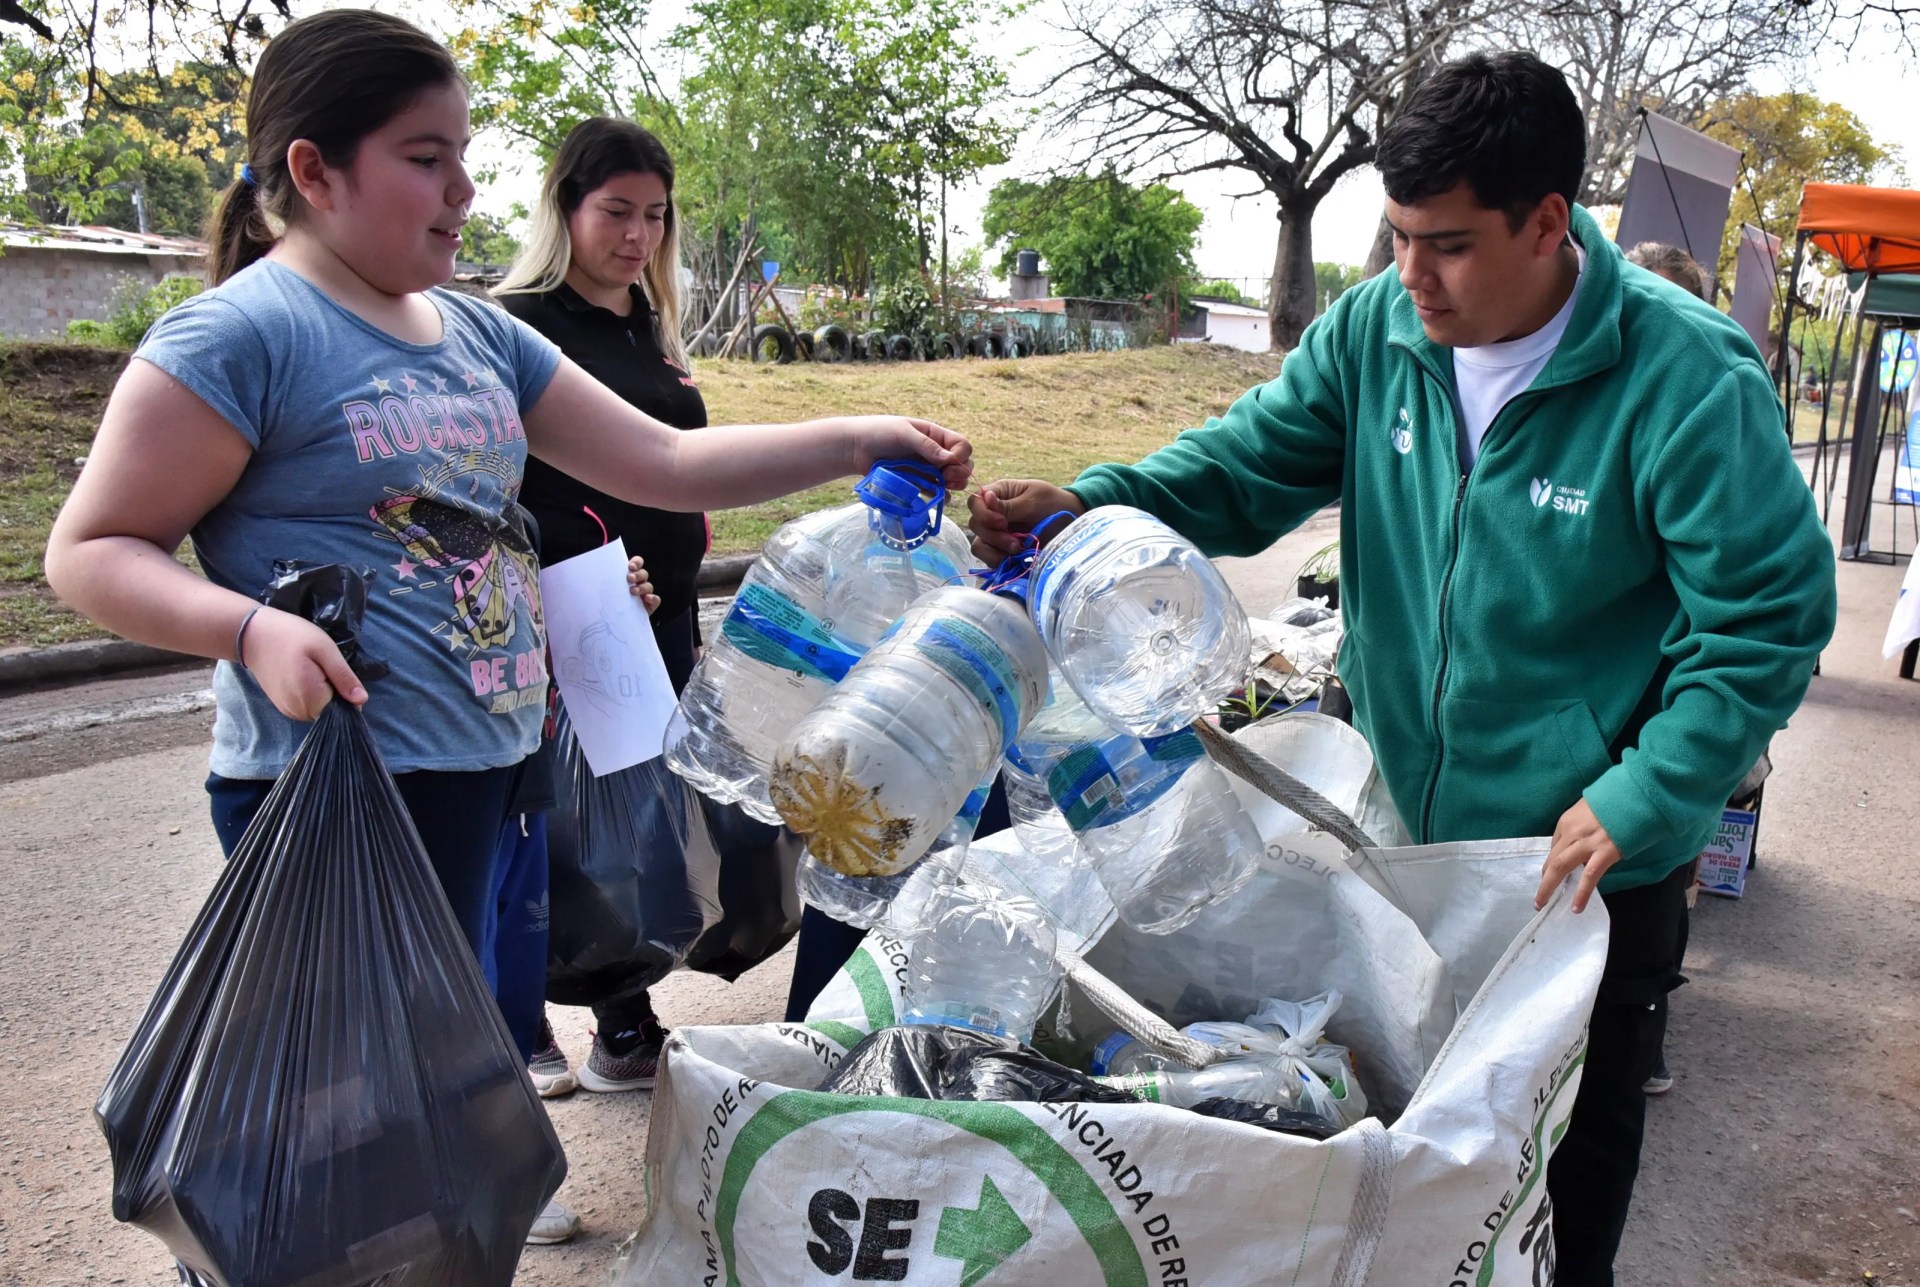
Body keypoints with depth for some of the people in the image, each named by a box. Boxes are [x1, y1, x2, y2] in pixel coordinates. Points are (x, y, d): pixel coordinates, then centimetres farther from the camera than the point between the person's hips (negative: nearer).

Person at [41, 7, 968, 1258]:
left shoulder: (479, 333, 11)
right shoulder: (241, 333, -11)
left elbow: (665, 462, 10)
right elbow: (90, 551, -8)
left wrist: (861, 439, 3)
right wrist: (250, 628, -26)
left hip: (491, 767, 7)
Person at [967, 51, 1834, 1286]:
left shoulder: (1690, 380, -21)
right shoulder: (1375, 330, -7)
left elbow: (1766, 619, -18)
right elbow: (1244, 468, -4)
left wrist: (1643, 802, -24)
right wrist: (1087, 502, -21)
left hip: (1594, 857, -4)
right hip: (1405, 826, 4)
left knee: (1576, 1131, 19)